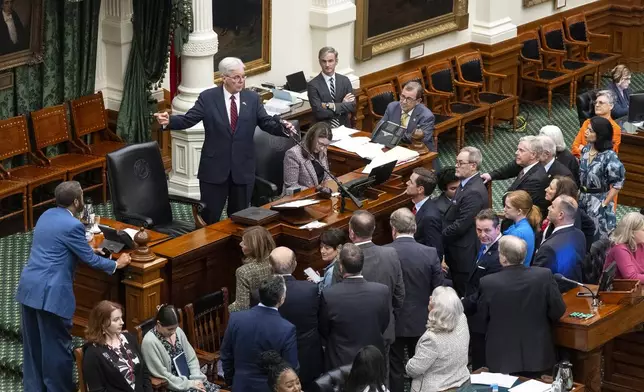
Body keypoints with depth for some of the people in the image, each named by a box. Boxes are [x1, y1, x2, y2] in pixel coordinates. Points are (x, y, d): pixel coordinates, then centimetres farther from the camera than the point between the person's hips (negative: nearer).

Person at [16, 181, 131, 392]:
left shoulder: (47, 215, 12)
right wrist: (116, 264, 9)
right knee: (57, 346, 3)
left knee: (33, 344, 16)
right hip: (50, 293, -9)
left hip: (28, 287, 9)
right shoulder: (72, 225, -14)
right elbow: (90, 259, -6)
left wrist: (86, 248, 34)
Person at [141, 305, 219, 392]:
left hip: (188, 378, 6)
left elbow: (192, 359, 8)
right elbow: (162, 375, -17)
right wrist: (189, 384, -15)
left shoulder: (178, 331, 2)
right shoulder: (150, 342, -17)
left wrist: (197, 379, -7)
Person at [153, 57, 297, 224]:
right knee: (209, 217, 4)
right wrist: (169, 120, -29)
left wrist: (282, 127, -22)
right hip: (214, 167, -2)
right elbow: (188, 119, -9)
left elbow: (267, 123, 0)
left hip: (243, 168, 2)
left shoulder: (252, 98, 4)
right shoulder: (208, 97, -4)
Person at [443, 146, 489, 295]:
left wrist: (441, 236, -12)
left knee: (464, 294, 1)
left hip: (464, 254, -10)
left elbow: (461, 225, -24)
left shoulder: (474, 192, -24)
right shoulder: (468, 184, 8)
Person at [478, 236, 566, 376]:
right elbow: (558, 311, -5)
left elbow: (483, 317, -2)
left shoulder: (488, 283, -17)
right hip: (538, 356, 1)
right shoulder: (544, 276, -15)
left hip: (502, 359, -1)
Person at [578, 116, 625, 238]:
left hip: (598, 201, -6)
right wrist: (579, 194, 9)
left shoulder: (609, 156, -18)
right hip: (582, 199, 6)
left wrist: (604, 204, -13)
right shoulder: (586, 150, 2)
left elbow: (617, 184, -15)